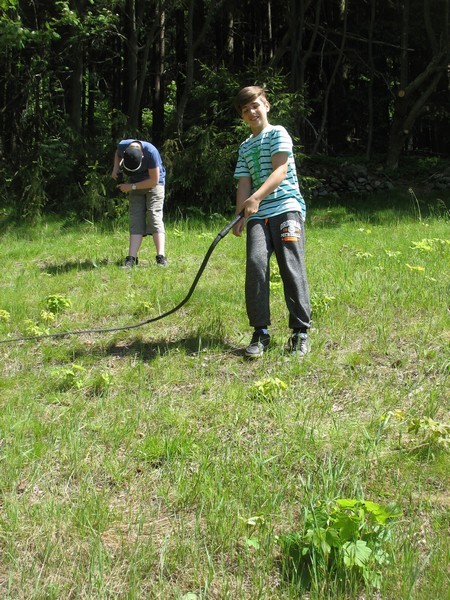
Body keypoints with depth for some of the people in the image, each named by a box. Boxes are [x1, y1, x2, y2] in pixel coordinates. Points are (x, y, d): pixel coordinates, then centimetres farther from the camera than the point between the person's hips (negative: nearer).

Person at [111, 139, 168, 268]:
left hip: (153, 184, -4)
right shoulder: (122, 146, -18)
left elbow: (154, 181, -24)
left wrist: (131, 187, -20)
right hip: (135, 186, 4)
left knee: (154, 217, -16)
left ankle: (161, 258, -22)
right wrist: (116, 167, -7)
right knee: (136, 220, -4)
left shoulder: (151, 152, -32)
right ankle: (131, 258, -11)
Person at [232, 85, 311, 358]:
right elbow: (244, 183, 14)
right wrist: (240, 216, -3)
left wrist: (256, 197, -22)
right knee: (255, 264, -15)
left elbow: (280, 171, -7)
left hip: (287, 207, -4)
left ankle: (301, 331, -5)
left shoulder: (278, 133, 7)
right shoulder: (245, 147, 24)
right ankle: (260, 332, -9)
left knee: (292, 267, -12)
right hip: (258, 215, 4)